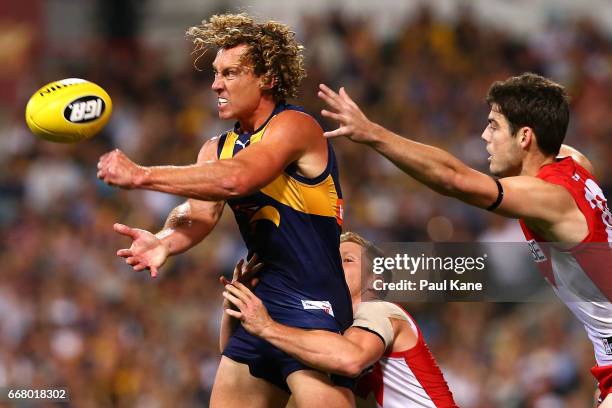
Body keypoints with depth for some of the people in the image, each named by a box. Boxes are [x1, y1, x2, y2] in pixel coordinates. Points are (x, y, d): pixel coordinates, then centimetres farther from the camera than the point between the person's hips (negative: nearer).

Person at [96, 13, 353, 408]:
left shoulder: (294, 125, -10)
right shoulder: (218, 149, 15)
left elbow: (236, 179, -27)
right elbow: (200, 210, -4)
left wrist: (141, 175, -25)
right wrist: (166, 241, -28)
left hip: (313, 306, -8)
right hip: (261, 308, 8)